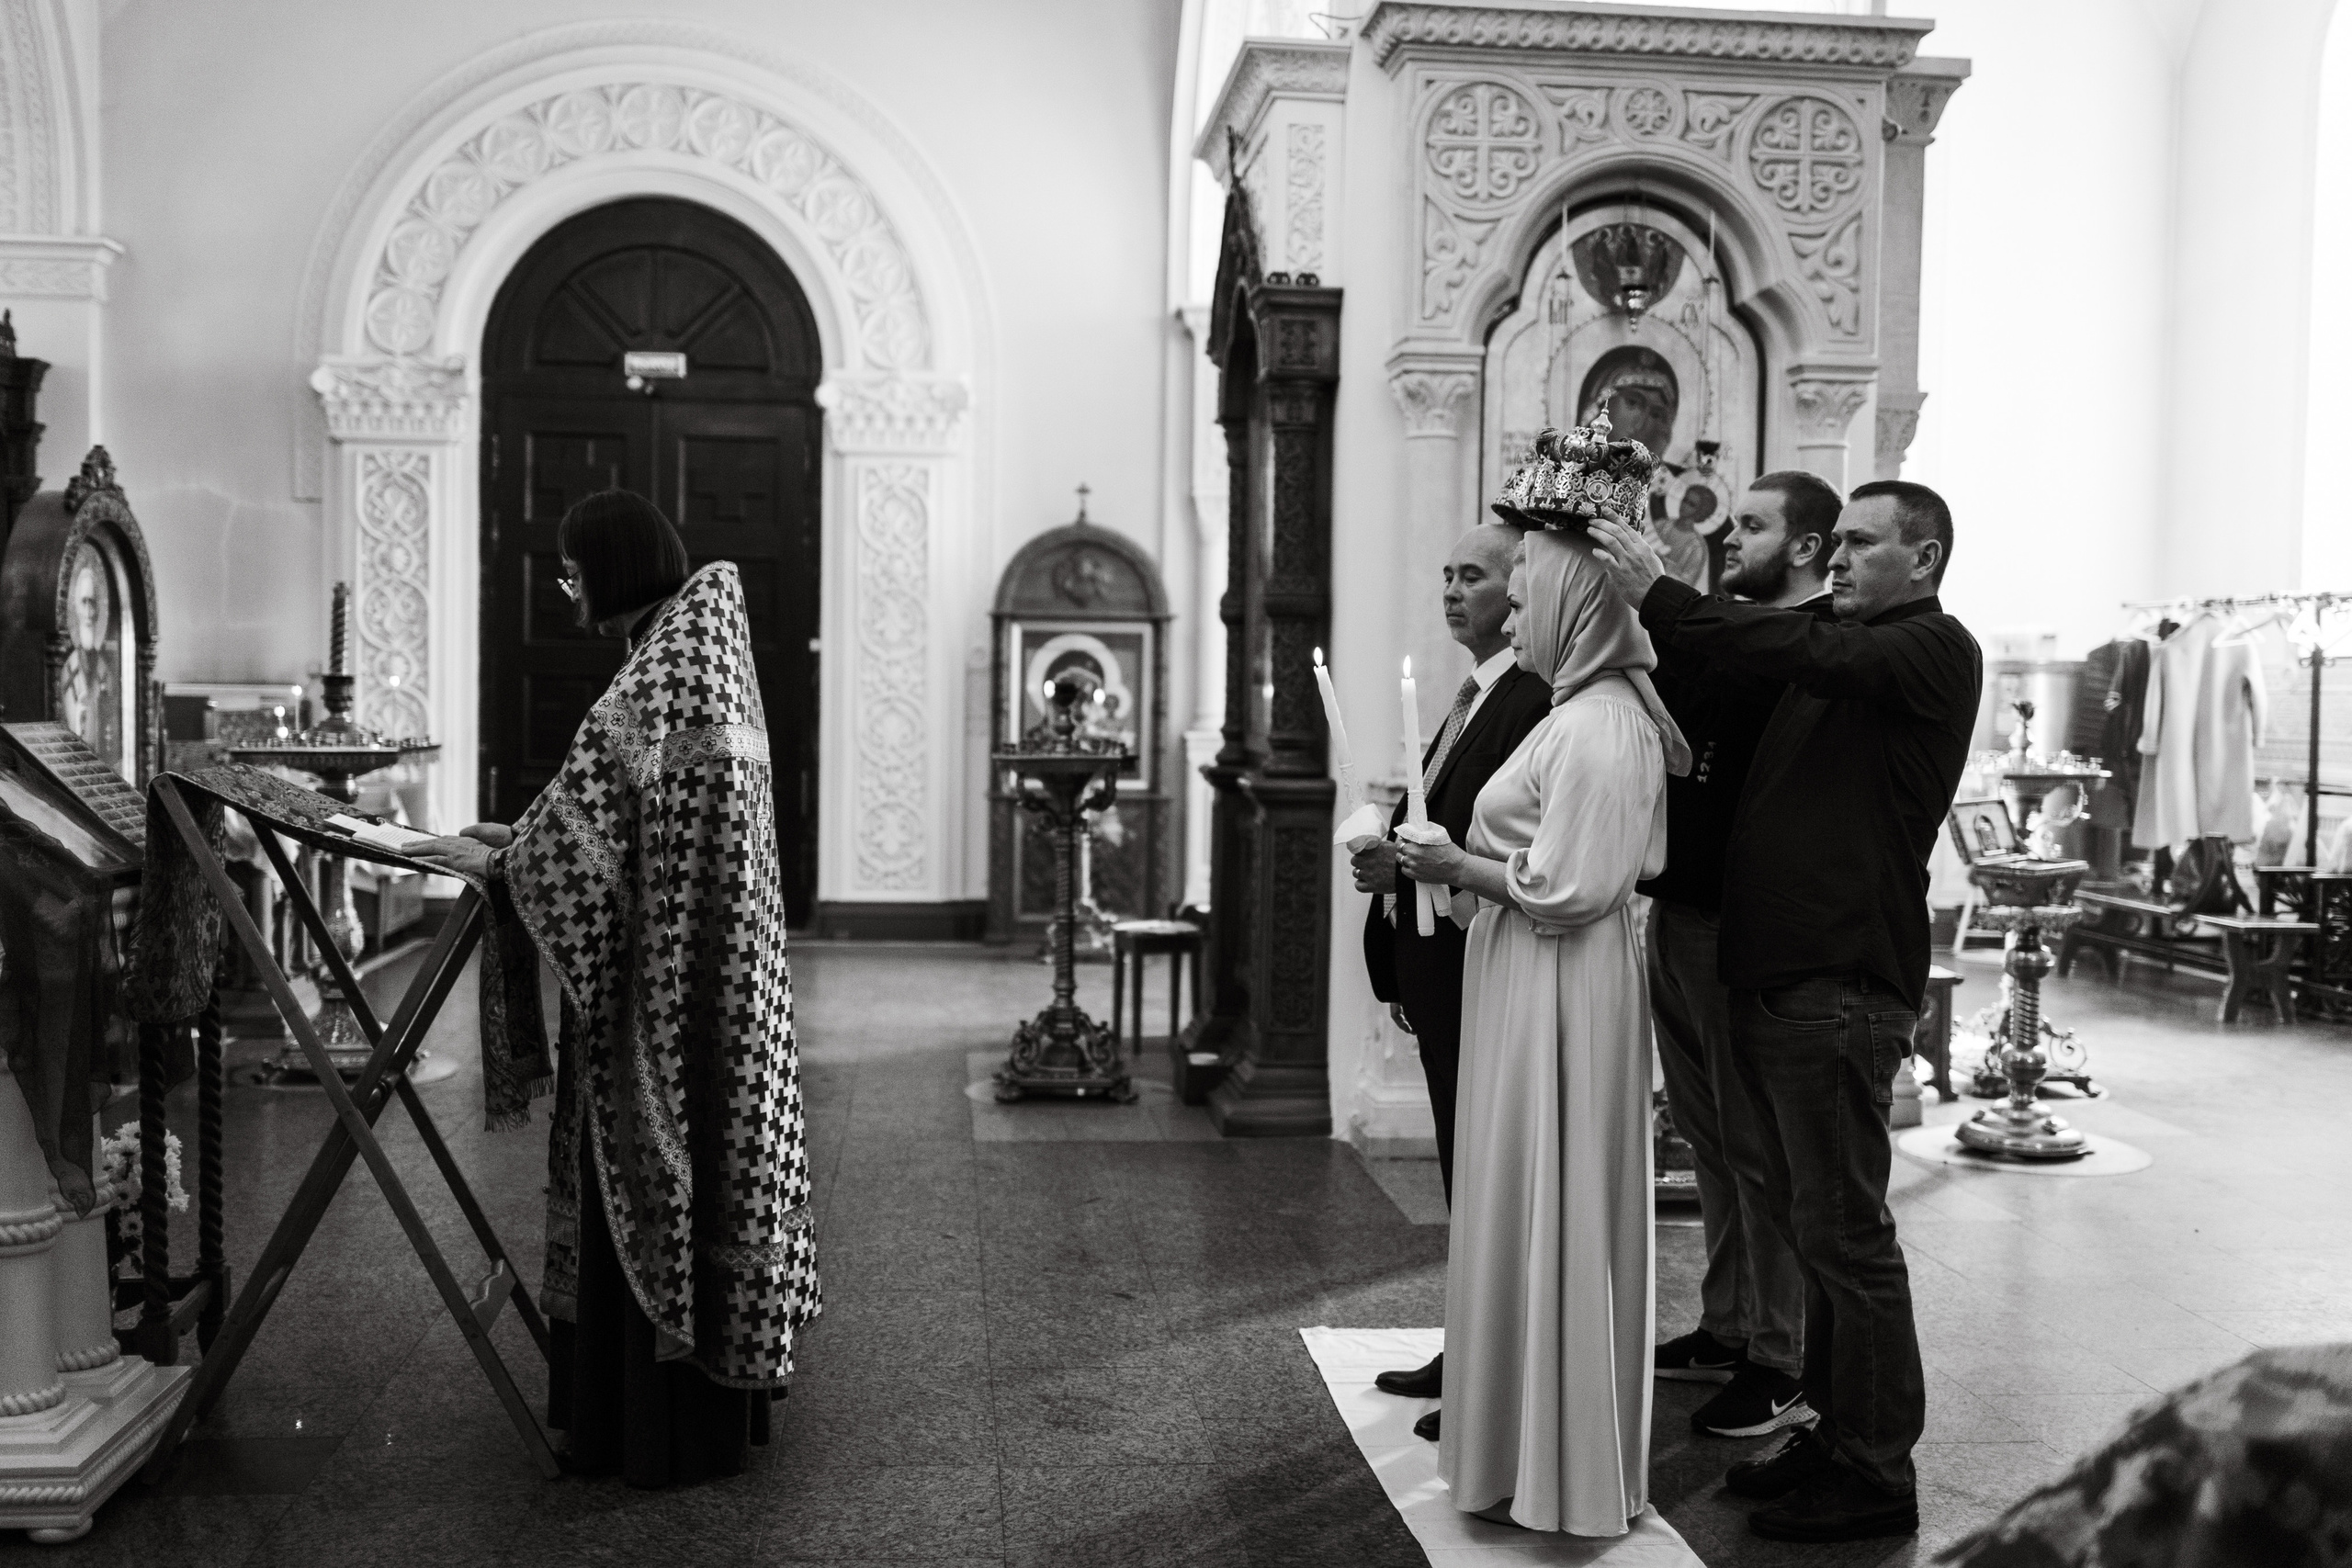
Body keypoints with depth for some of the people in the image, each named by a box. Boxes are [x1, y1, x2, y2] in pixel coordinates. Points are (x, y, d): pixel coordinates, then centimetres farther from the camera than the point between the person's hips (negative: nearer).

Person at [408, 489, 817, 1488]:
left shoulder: (657, 673, -18)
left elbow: (584, 837, -19)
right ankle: (713, 1395, 29)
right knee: (702, 1143, 16)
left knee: (653, 1167, 0)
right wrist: (519, 836, 16)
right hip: (712, 965, 10)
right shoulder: (705, 644, 12)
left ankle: (666, 1432, 11)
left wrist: (493, 863, -5)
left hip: (661, 976, -10)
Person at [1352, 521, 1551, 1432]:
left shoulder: (1534, 700, -17)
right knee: (1463, 1170, 17)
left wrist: (1413, 861, -25)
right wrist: (1403, 972, 17)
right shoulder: (1472, 698, 14)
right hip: (1440, 977, 9)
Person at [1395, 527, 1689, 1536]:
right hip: (1533, 989, 10)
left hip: (1557, 996, -10)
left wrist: (1458, 867, -12)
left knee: (1548, 1217, 1)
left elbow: (1565, 889, -22)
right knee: (1535, 1214, 17)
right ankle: (1544, 1444, 30)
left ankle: (1556, 1472, 14)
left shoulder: (1595, 729, -19)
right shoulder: (1600, 713, 12)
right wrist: (1461, 858, 9)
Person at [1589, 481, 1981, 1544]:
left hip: (1843, 988, -8)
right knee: (1810, 1220, 16)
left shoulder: (1935, 650, -7)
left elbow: (1806, 654, -21)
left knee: (1844, 1234, -1)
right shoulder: (1839, 648, 20)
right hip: (1773, 977, 8)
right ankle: (1835, 1430, 29)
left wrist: (1658, 596, -20)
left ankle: (1876, 1475, 11)